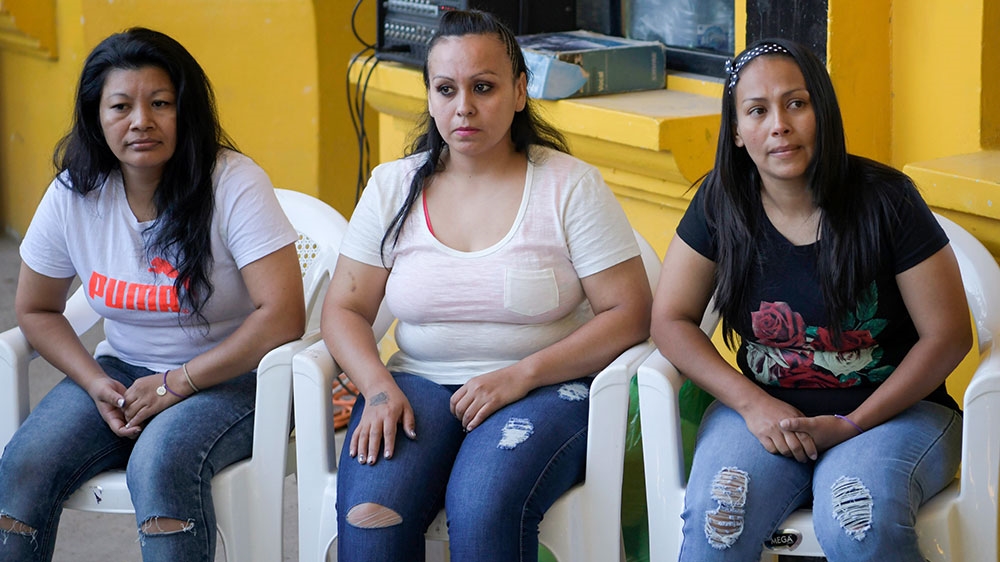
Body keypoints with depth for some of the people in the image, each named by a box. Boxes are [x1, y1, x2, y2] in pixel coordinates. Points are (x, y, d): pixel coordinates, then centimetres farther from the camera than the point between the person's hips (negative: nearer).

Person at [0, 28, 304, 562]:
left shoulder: (234, 185, -16)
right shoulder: (73, 197, -3)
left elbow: (282, 316, -21)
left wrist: (175, 384, -18)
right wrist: (95, 383, -8)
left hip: (229, 376, -4)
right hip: (123, 371, 5)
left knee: (161, 462, -35)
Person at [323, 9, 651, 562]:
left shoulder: (570, 186, -1)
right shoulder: (393, 186, 8)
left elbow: (629, 313, -5)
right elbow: (344, 309, 9)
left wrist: (520, 376, -15)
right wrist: (378, 387, -11)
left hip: (541, 388, -2)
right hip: (419, 385, 3)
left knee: (483, 505, -34)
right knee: (369, 509, -29)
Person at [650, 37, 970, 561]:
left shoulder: (885, 199, -10)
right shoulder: (721, 204, -1)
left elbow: (948, 335, -7)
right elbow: (671, 320, 1)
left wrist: (852, 425, -13)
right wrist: (753, 404, -14)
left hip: (890, 408, -2)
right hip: (765, 407, 2)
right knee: (716, 512, -29)